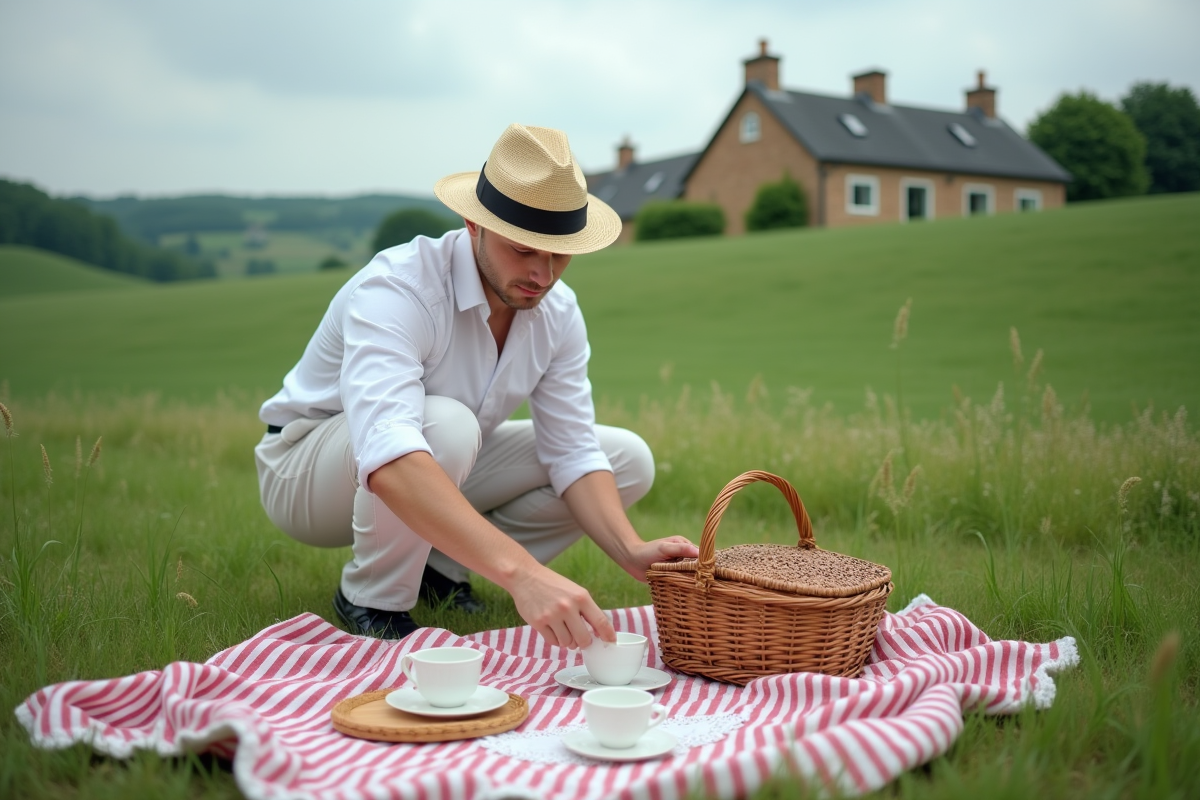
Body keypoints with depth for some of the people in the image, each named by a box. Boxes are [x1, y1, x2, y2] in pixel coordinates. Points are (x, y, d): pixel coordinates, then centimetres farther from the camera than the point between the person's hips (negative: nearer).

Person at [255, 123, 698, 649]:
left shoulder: (558, 312, -12)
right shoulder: (395, 290, -34)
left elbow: (573, 453, -10)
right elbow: (390, 462, -50)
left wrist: (631, 552, -30)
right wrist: (519, 572, -61)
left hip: (443, 471, 7)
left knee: (629, 460, -6)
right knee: (445, 424, -40)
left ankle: (439, 568, 1)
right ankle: (372, 600, -13)